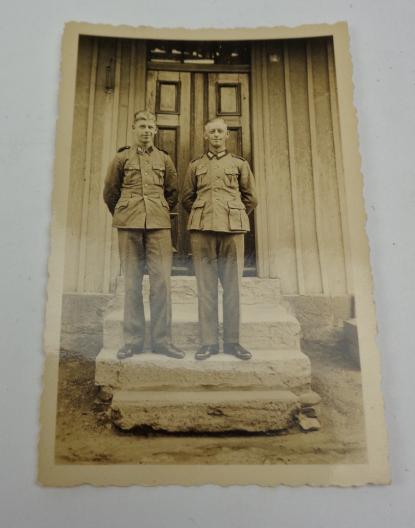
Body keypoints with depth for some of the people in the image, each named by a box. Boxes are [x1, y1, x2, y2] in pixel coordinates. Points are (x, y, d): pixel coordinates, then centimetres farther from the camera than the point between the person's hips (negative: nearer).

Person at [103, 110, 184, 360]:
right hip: (129, 226, 0)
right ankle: (133, 340, 9)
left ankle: (162, 339, 3)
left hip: (159, 225, 1)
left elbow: (173, 192, 20)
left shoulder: (164, 159, 13)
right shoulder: (122, 157, 10)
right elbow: (110, 192, 15)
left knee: (162, 280, -5)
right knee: (132, 282, 2)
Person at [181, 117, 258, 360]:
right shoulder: (196, 165, 14)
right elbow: (187, 199, 19)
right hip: (202, 230, 1)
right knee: (206, 287, 0)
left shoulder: (239, 163, 12)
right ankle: (209, 341, 7)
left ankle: (232, 341, 10)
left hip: (232, 229, 0)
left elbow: (251, 199, 15)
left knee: (232, 286, 1)